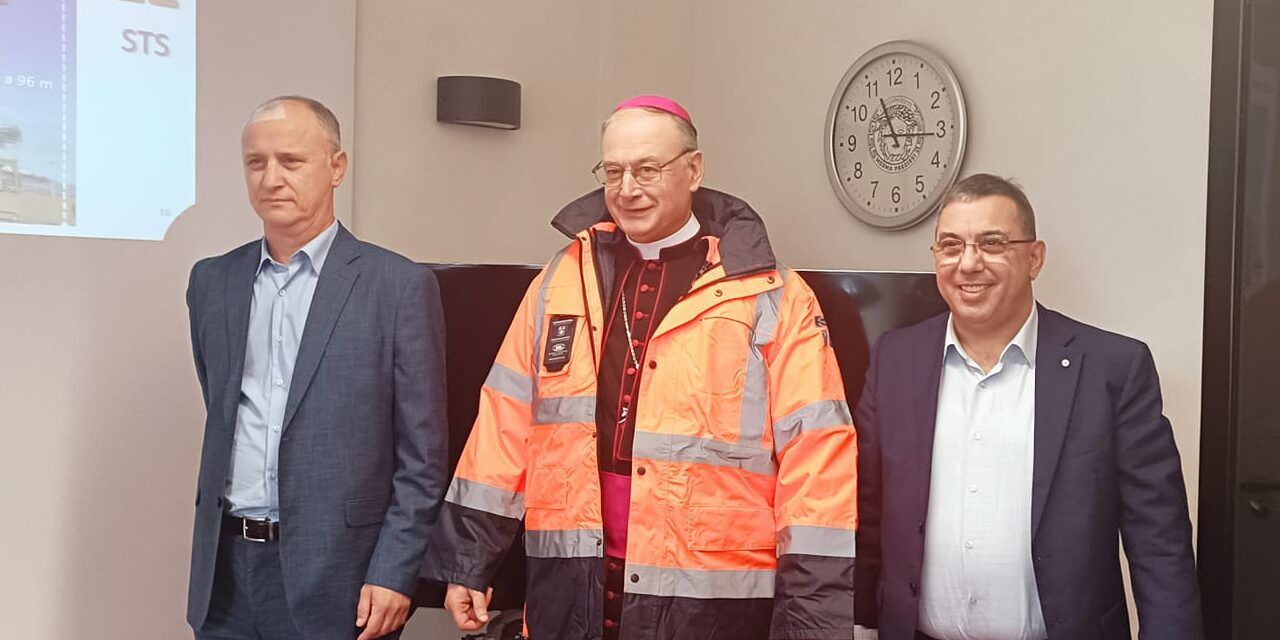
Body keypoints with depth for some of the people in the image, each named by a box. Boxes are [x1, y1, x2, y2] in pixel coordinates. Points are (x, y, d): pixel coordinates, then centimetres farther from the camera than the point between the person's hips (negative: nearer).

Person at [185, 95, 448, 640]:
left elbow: (421, 456, -6)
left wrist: (393, 574, -10)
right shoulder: (212, 281, 8)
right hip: (225, 574, 4)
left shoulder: (400, 286, -6)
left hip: (336, 574, -4)